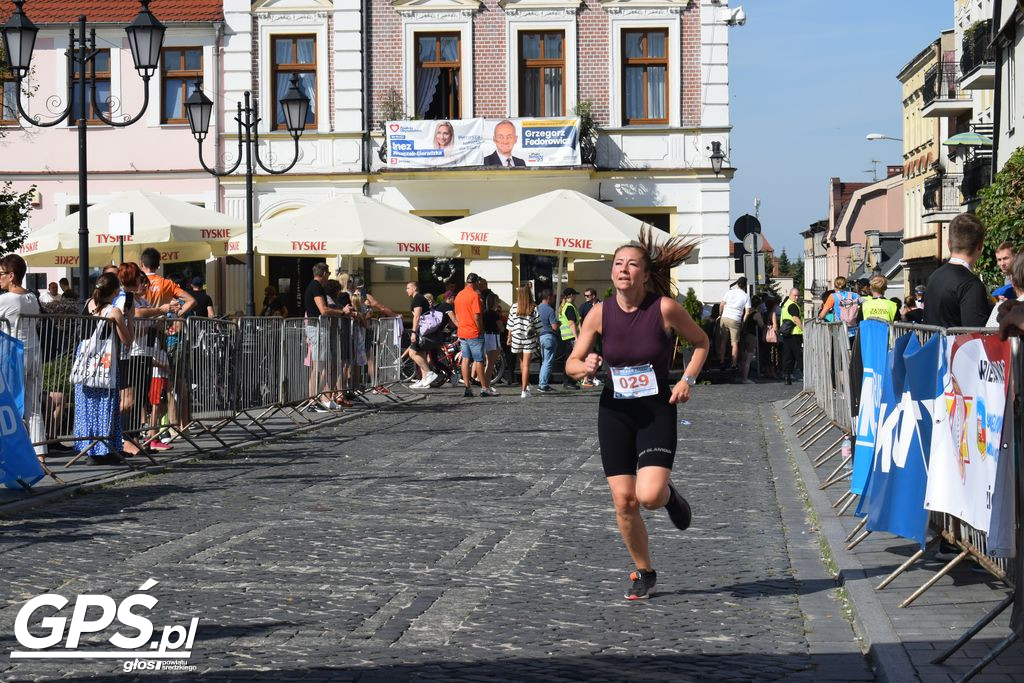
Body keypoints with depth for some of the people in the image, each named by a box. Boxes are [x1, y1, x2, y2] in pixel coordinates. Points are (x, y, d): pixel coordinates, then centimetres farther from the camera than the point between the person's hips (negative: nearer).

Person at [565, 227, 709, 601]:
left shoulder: (665, 308, -11)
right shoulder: (600, 313, -4)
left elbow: (701, 342, 6)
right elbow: (572, 363, 3)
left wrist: (687, 380, -8)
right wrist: (586, 367, -19)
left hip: (657, 411, -2)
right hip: (615, 413, 3)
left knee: (650, 495, -19)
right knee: (624, 501, 1)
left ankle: (669, 494, 20)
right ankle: (644, 573, 23)